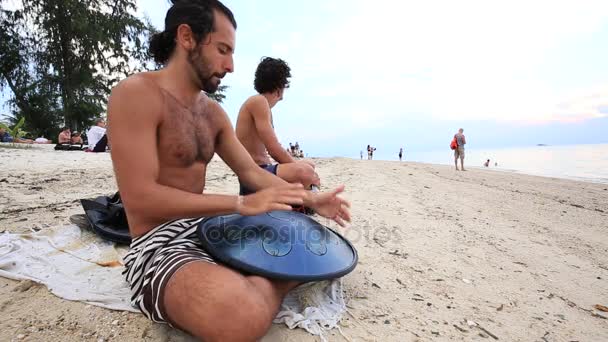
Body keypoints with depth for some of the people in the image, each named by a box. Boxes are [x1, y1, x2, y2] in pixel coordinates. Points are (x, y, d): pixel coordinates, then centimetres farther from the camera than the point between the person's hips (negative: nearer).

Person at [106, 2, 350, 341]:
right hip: (159, 245, -7)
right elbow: (140, 198, -22)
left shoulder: (214, 112, 10)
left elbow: (252, 172, 10)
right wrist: (242, 203, -25)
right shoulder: (135, 94, -14)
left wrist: (311, 200, -1)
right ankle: (263, 285, -5)